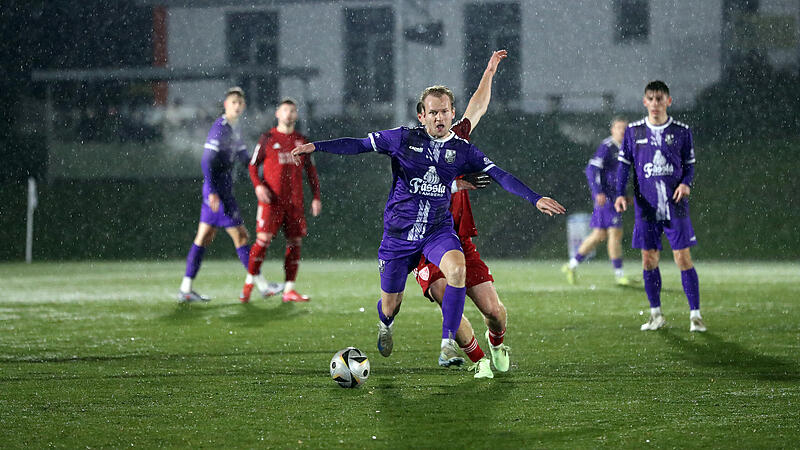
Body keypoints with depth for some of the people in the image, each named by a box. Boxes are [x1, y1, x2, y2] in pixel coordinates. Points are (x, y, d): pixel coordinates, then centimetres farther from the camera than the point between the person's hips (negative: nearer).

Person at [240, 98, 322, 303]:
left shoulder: (301, 141, 14)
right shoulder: (267, 138, 4)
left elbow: (311, 171, 18)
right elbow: (253, 165, 6)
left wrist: (316, 197, 9)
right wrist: (258, 185, -12)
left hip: (295, 201, 4)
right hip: (271, 200, -4)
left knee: (295, 243, 1)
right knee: (263, 240, -12)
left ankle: (289, 290, 6)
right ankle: (249, 284, 0)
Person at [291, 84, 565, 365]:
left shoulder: (462, 150, 0)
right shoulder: (403, 139, -5)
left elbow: (500, 176, -4)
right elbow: (360, 145, -2)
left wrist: (535, 199, -15)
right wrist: (317, 146, -11)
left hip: (438, 231, 0)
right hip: (398, 233, 0)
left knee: (458, 268, -33)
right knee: (390, 306, 8)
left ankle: (448, 343, -25)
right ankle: (385, 325, 48)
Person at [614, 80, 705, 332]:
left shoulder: (681, 131, 3)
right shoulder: (633, 132, 5)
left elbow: (689, 165, 9)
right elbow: (624, 165, 9)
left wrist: (686, 183, -11)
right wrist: (620, 194, -4)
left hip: (675, 206, -2)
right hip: (646, 206, 2)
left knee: (683, 259, -5)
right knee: (649, 260, 4)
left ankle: (695, 314, 0)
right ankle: (656, 315, 15)